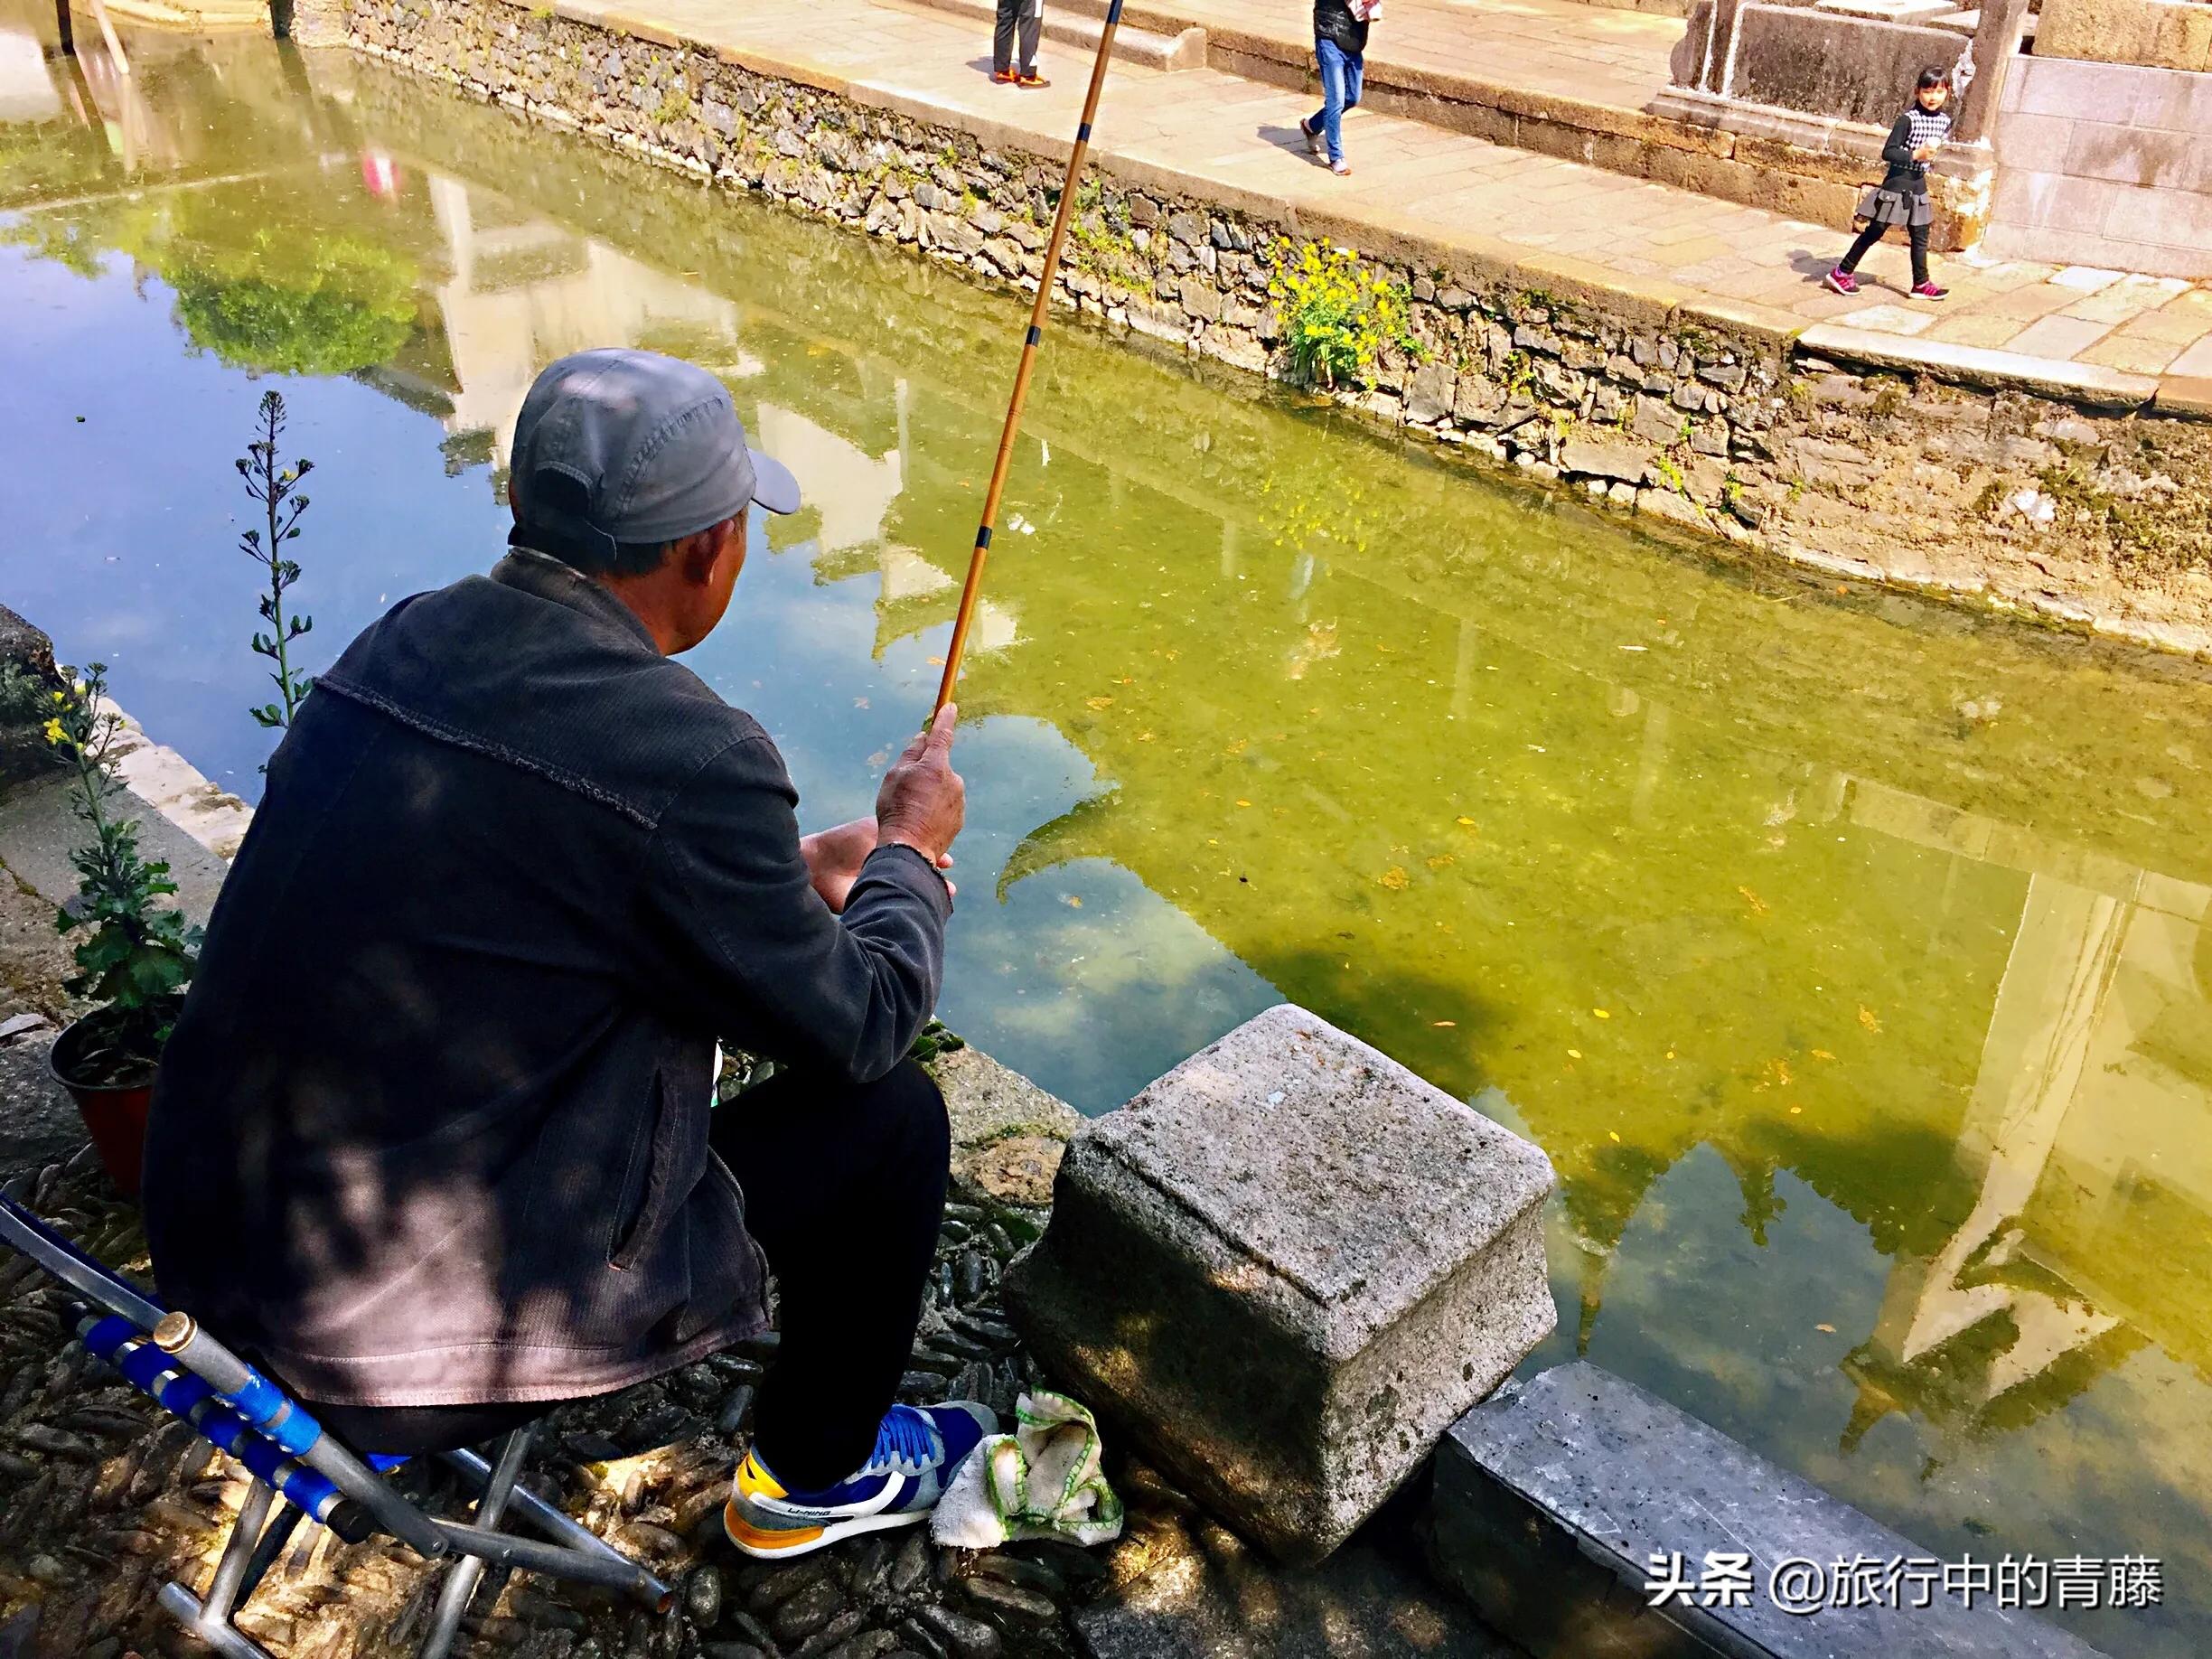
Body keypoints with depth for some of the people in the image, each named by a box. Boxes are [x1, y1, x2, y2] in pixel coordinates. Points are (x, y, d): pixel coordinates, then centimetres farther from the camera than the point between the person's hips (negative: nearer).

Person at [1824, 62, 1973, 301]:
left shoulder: (1944, 120, 4)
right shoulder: (1908, 119, -16)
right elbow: (1887, 152, -19)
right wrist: (1915, 155, -24)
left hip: (1918, 185, 6)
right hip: (1897, 183, -6)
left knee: (1920, 237, 10)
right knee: (1874, 232, 0)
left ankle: (1921, 284, 17)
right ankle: (1841, 273, 8)